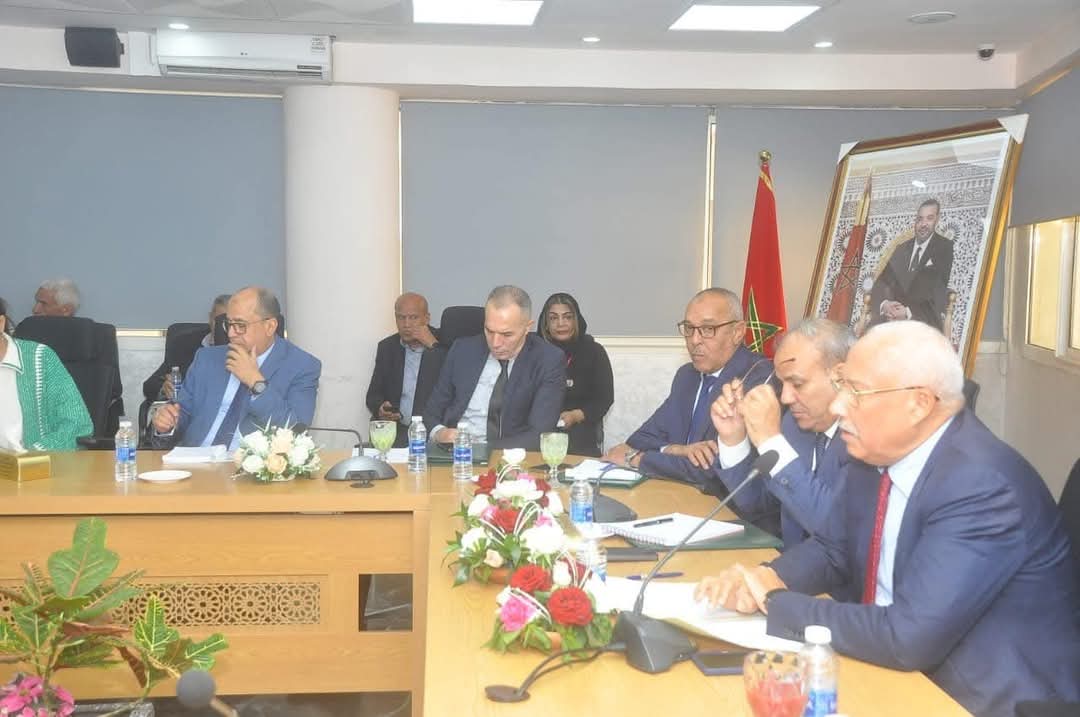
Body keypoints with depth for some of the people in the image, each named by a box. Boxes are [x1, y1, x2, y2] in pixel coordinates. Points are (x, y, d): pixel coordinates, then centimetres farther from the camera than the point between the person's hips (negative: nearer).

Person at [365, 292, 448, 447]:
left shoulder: (445, 344, 0)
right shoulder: (387, 347, 12)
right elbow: (374, 394, 16)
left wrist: (433, 346, -15)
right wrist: (380, 408, -9)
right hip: (394, 427, 3)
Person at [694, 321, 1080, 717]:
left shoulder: (984, 487, -27)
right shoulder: (873, 454, -4)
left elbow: (907, 638, -31)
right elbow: (835, 550, 10)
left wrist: (776, 603, -21)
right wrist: (767, 578, -10)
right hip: (904, 673, 7)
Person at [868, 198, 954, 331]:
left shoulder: (944, 248, 3)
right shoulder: (902, 249, 19)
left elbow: (939, 289, -8)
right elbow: (881, 283, 9)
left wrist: (909, 312, -21)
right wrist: (884, 304, -15)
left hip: (925, 317, -3)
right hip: (895, 312, 3)